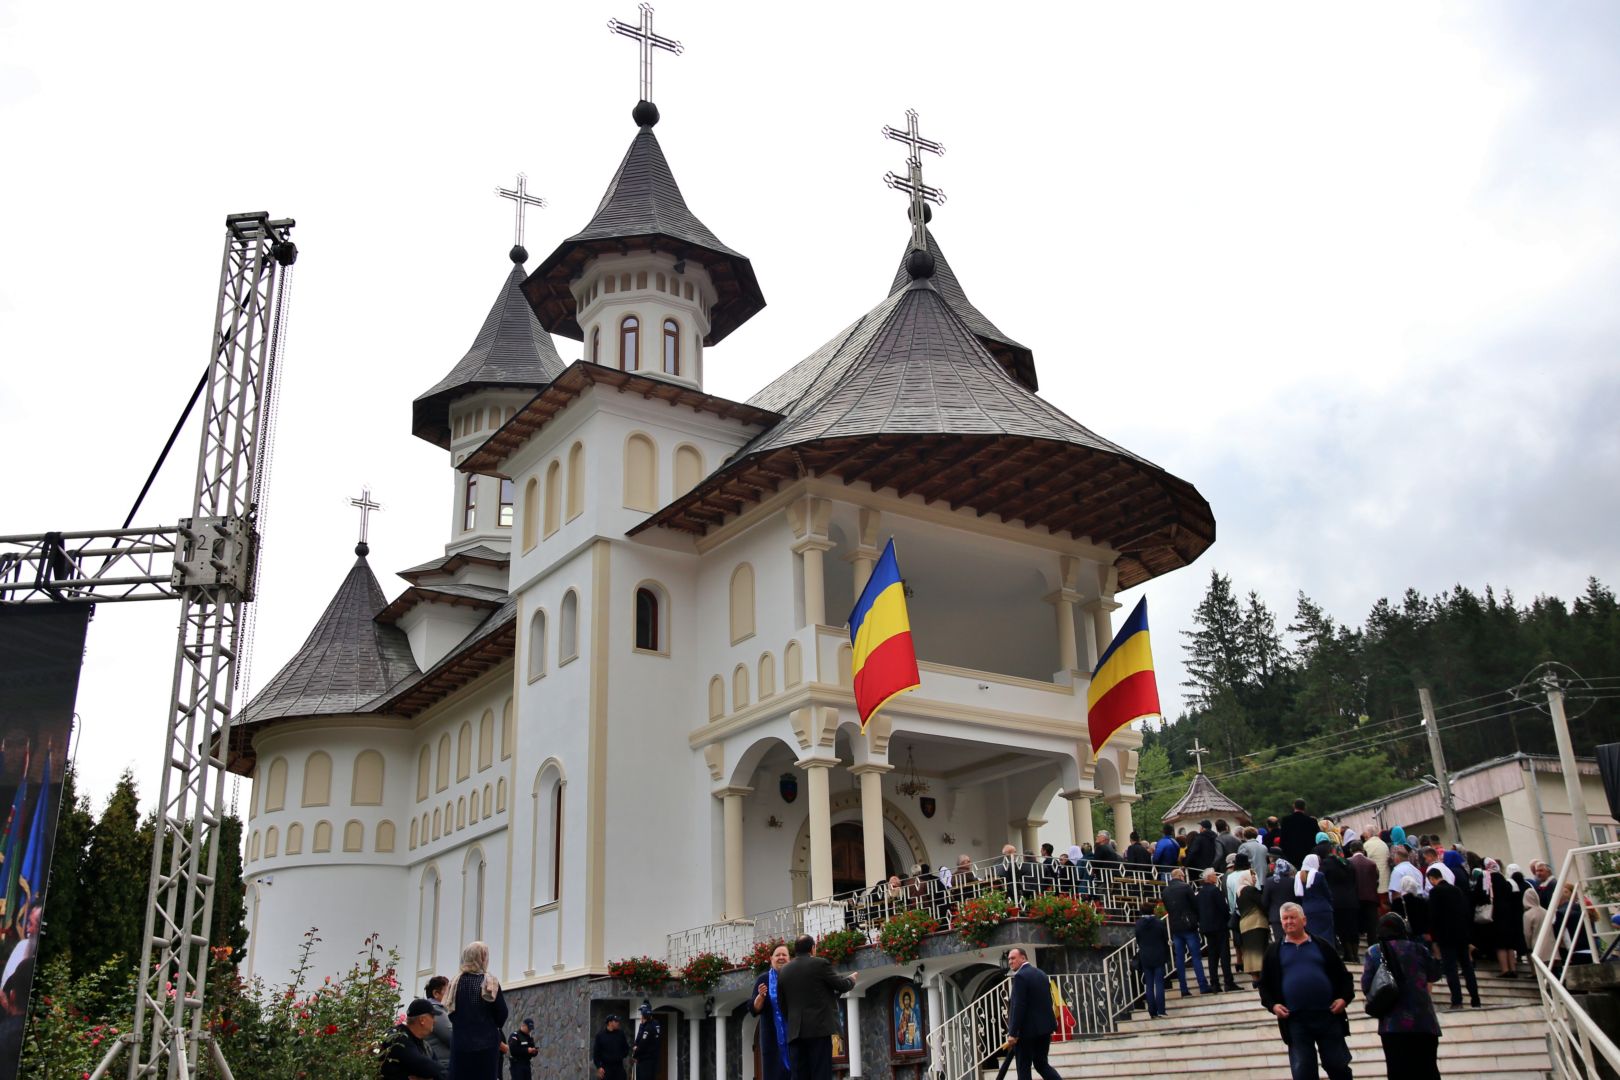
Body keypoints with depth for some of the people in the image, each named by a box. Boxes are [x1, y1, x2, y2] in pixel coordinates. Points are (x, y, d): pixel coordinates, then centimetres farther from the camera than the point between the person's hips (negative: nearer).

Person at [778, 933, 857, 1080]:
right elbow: (842, 985, 3)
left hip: (795, 1031, 4)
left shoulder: (783, 971, 11)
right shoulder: (820, 964, -3)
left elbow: (782, 1003, 14)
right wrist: (851, 979, 25)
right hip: (819, 1027, -4)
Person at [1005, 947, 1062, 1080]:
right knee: (1041, 1064, 15)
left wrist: (1013, 1033, -17)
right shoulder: (1041, 973, 13)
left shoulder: (1020, 976, -14)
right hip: (1045, 1026, 8)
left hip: (1028, 1029, -8)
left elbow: (1018, 1006, -19)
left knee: (1023, 1068, 1)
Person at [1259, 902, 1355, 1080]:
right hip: (1294, 1020, 0)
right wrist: (1272, 1005, -5)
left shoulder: (1322, 946, 9)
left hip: (1328, 1016, 0)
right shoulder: (1274, 951, 10)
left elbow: (1344, 976, 12)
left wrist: (1345, 998, -4)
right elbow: (1265, 984, 12)